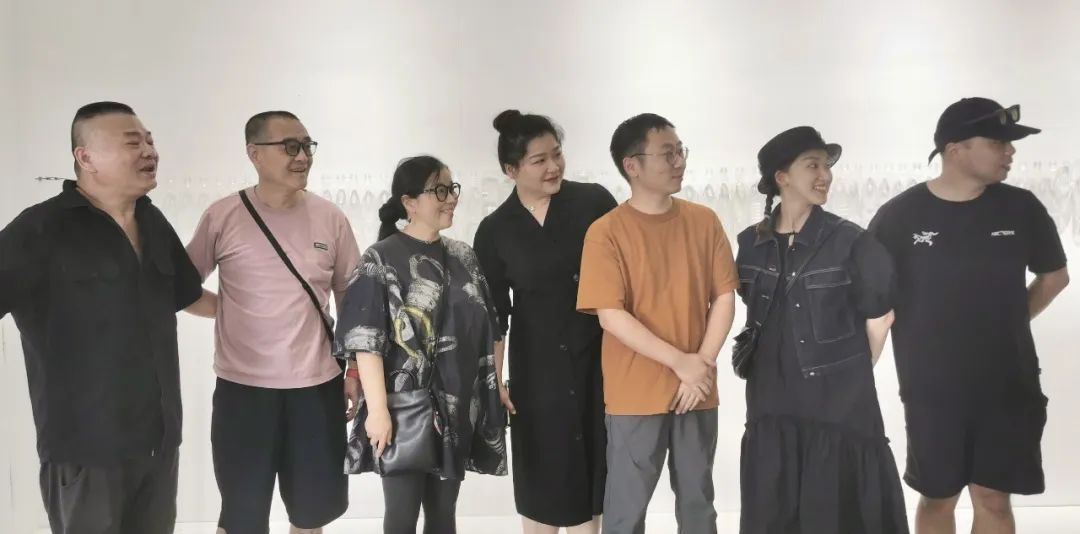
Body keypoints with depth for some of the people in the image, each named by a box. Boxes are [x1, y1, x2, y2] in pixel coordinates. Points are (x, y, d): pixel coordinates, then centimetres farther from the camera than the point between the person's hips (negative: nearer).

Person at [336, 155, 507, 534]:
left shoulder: (463, 258, 9)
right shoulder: (381, 260, -9)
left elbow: (486, 330, 14)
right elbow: (365, 342, -14)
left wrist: (496, 387, 10)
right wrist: (378, 410, -19)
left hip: (457, 409, 5)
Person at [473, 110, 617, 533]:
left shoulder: (594, 201, -5)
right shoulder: (495, 231, -2)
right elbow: (493, 313, 2)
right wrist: (493, 379, 0)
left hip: (601, 354, 0)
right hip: (538, 362, 0)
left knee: (592, 459, 10)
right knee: (543, 466, 10)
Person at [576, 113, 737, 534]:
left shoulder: (704, 221, 3)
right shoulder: (606, 232, -9)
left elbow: (724, 298, 3)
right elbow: (611, 316, -14)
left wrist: (703, 364, -9)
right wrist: (681, 362, -15)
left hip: (698, 391, 4)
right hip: (635, 396, -3)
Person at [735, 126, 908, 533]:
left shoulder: (850, 242, -9)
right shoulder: (751, 243, 3)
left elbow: (880, 316, -1)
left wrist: (854, 372, 7)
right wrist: (782, 363, 13)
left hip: (841, 407, -3)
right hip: (772, 407, 4)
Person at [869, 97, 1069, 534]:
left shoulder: (1021, 208, -2)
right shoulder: (900, 216, -9)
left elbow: (1055, 276, 13)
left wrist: (1007, 322, 7)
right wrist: (916, 336, -1)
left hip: (1008, 385, 2)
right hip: (931, 388, -1)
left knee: (993, 499, 8)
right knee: (938, 497, 11)